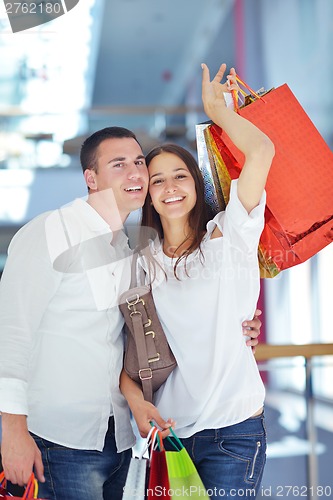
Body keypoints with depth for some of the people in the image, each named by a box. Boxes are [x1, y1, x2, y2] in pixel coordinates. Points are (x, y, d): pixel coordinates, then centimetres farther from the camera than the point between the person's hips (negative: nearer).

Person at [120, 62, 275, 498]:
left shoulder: (227, 238, -3)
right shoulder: (143, 263, 9)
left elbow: (261, 150, -16)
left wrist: (215, 107, 0)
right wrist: (136, 400, -9)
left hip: (232, 429, -4)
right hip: (166, 427, 4)